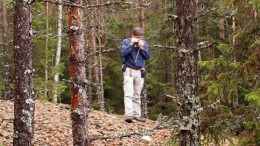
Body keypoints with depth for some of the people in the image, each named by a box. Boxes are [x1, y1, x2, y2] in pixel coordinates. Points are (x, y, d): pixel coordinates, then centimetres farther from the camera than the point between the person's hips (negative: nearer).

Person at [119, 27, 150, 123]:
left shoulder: (144, 43, 8)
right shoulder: (126, 42, -3)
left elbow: (147, 57, 4)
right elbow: (122, 54, -15)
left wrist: (142, 48, -10)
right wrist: (131, 45, -18)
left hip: (140, 71, 4)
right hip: (129, 71, -4)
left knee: (137, 95, 9)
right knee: (129, 93, -14)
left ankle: (136, 115, 14)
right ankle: (128, 115, -23)